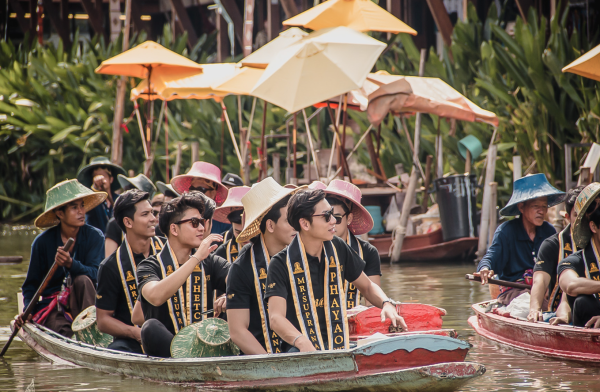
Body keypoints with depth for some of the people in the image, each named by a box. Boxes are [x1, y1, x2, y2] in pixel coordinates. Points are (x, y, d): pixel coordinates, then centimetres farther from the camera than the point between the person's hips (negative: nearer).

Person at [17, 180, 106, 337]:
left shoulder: (95, 236, -5)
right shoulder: (43, 242, -4)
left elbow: (94, 274, -18)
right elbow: (31, 284, 3)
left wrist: (71, 264, -38)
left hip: (82, 300, 1)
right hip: (51, 303, -1)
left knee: (82, 280, -33)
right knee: (64, 332, -35)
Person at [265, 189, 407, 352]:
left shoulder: (338, 249, 11)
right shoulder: (281, 264, -6)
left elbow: (367, 287, 25)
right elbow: (276, 318, -17)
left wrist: (386, 304, 2)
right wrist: (301, 342, -37)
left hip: (339, 345, 4)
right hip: (300, 349, -4)